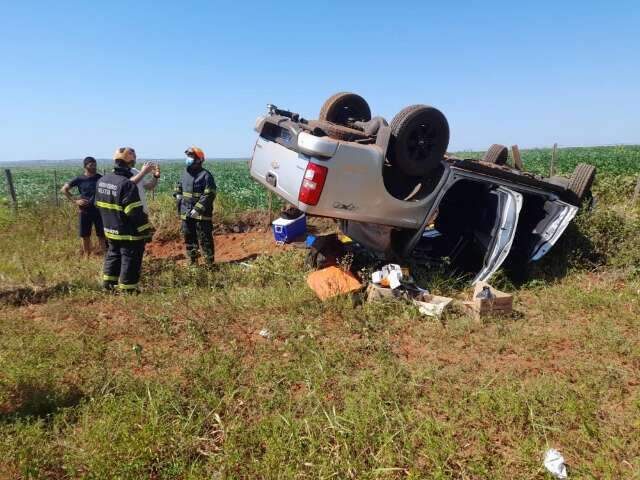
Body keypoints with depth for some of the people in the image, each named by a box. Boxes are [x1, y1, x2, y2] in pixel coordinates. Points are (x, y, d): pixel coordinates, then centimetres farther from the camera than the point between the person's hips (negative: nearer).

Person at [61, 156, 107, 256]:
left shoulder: (100, 178, 1)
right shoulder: (79, 179, -1)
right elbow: (64, 189, 6)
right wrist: (75, 200, -4)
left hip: (99, 210, 0)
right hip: (84, 211, 0)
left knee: (101, 234, 2)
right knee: (85, 235, 8)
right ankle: (87, 256, 20)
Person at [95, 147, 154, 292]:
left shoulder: (102, 180, 5)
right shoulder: (127, 184, -23)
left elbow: (99, 204, 15)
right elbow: (135, 212, -24)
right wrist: (147, 230, -17)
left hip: (110, 230, 8)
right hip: (129, 233, -8)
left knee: (113, 254, 24)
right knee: (130, 260, 4)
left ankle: (108, 282, 34)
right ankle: (127, 288, 12)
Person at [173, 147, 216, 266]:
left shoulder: (205, 175, -12)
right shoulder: (185, 173, 11)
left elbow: (209, 195, -18)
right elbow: (179, 186, 29)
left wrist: (197, 209, -22)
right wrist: (178, 194, 9)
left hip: (202, 214, -7)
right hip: (186, 213, 7)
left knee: (205, 239, -1)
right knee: (189, 238, 15)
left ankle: (210, 263, 10)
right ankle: (193, 261, 28)